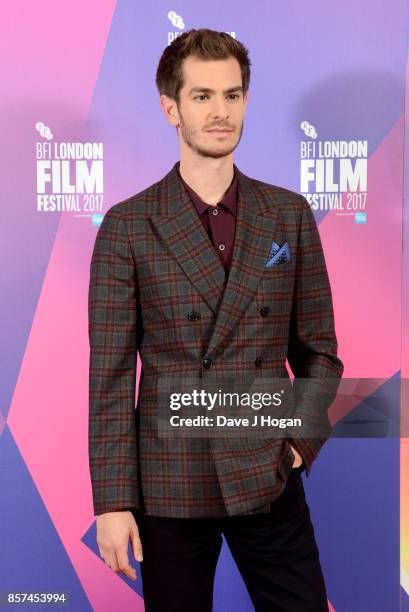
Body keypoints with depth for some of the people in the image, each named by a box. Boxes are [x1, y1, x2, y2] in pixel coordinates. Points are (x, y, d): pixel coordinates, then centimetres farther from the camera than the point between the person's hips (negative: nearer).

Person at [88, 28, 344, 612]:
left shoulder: (290, 214, 3)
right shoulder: (127, 226, -4)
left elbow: (319, 349, 8)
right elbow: (110, 375, -5)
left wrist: (302, 441, -4)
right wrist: (113, 500, -7)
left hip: (268, 477, 2)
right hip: (168, 485, -1)